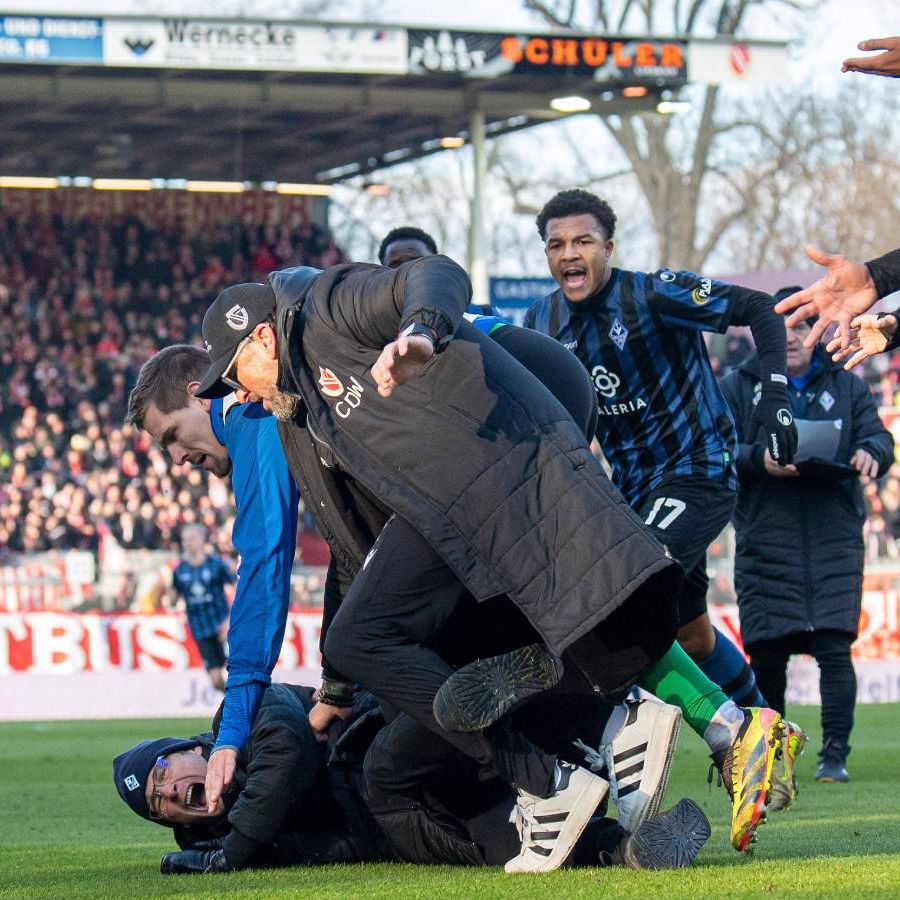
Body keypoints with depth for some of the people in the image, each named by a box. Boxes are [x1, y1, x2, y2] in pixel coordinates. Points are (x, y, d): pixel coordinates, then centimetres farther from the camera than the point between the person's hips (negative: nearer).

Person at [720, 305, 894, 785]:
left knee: (833, 646, -9)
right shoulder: (738, 388, 9)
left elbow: (877, 436, 7)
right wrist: (758, 459, -19)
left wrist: (871, 452, -17)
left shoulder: (847, 388, 14)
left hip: (833, 540, 0)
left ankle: (834, 754, -7)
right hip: (764, 542, 0)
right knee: (766, 654, 1)